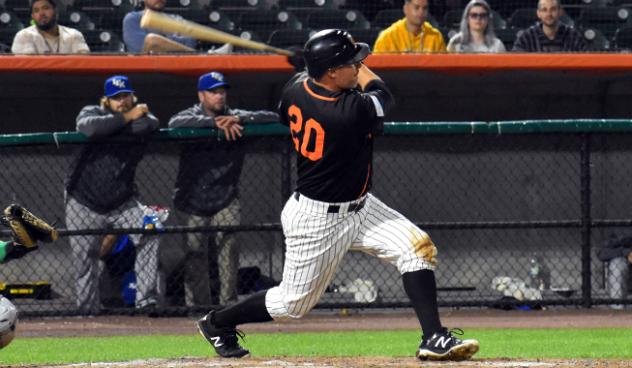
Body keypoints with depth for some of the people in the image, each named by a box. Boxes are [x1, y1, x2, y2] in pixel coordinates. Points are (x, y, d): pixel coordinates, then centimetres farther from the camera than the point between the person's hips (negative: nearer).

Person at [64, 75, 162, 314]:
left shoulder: (141, 117, 0)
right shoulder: (92, 112, -4)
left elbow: (150, 124, -26)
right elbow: (88, 127, -30)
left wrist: (108, 126, -20)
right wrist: (126, 117, -26)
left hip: (122, 202, 1)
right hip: (84, 205, -1)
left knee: (148, 236, -18)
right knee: (85, 260, 2)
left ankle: (147, 300, -15)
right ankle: (88, 311, 16)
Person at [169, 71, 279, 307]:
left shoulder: (235, 117, 2)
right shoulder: (192, 116, -2)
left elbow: (273, 118, -8)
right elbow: (175, 124, -26)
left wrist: (237, 119, -22)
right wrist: (215, 123, -34)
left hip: (225, 199, 0)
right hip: (193, 197, 0)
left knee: (228, 242, -15)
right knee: (195, 252, 1)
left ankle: (229, 302, -11)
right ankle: (198, 306, 11)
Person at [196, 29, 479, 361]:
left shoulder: (295, 88, -10)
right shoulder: (351, 112, -33)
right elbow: (382, 95, -11)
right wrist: (361, 69, 7)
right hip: (318, 220, -9)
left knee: (417, 246, -7)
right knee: (292, 305, 9)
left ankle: (434, 339, -7)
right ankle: (218, 322, 32)